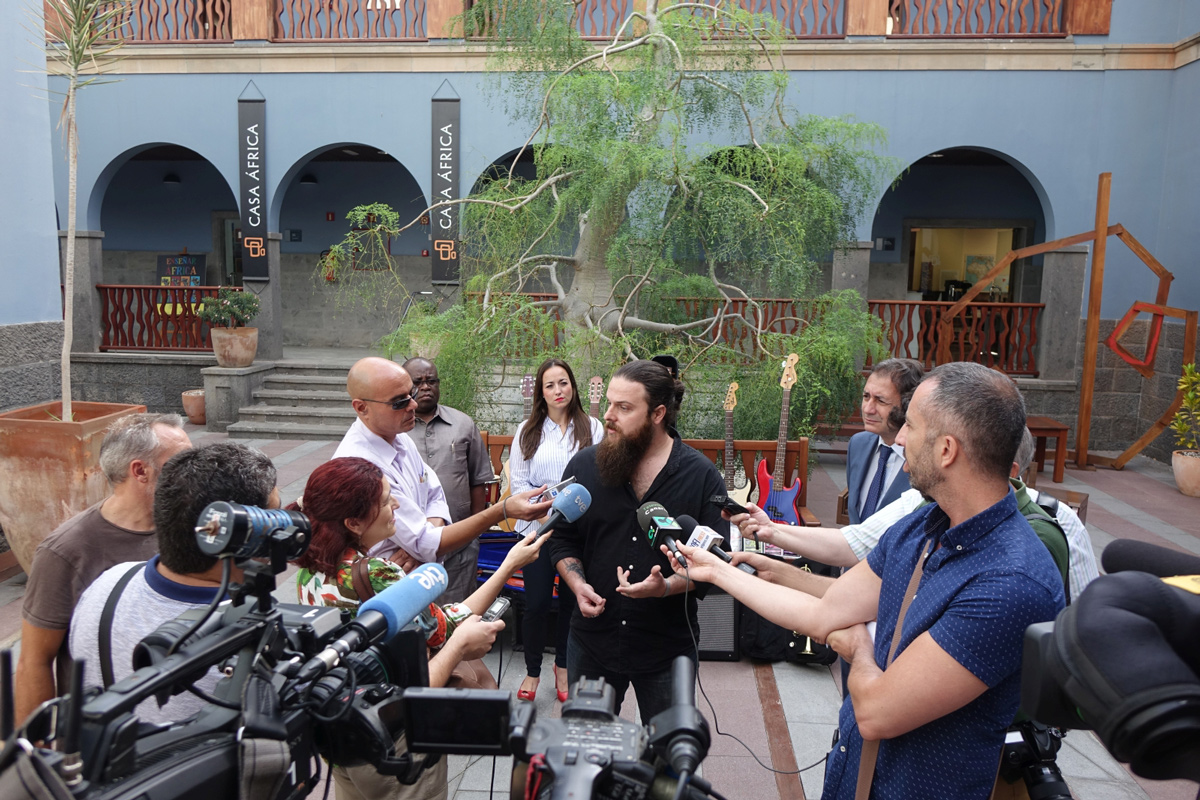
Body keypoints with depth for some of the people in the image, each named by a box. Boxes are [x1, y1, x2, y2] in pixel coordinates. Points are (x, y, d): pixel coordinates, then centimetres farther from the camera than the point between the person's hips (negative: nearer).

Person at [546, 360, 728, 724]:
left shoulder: (701, 476, -9)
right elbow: (562, 538, 7)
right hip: (592, 639, 2)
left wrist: (666, 587, -23)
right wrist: (578, 585, -10)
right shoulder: (584, 465, -2)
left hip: (669, 648, -1)